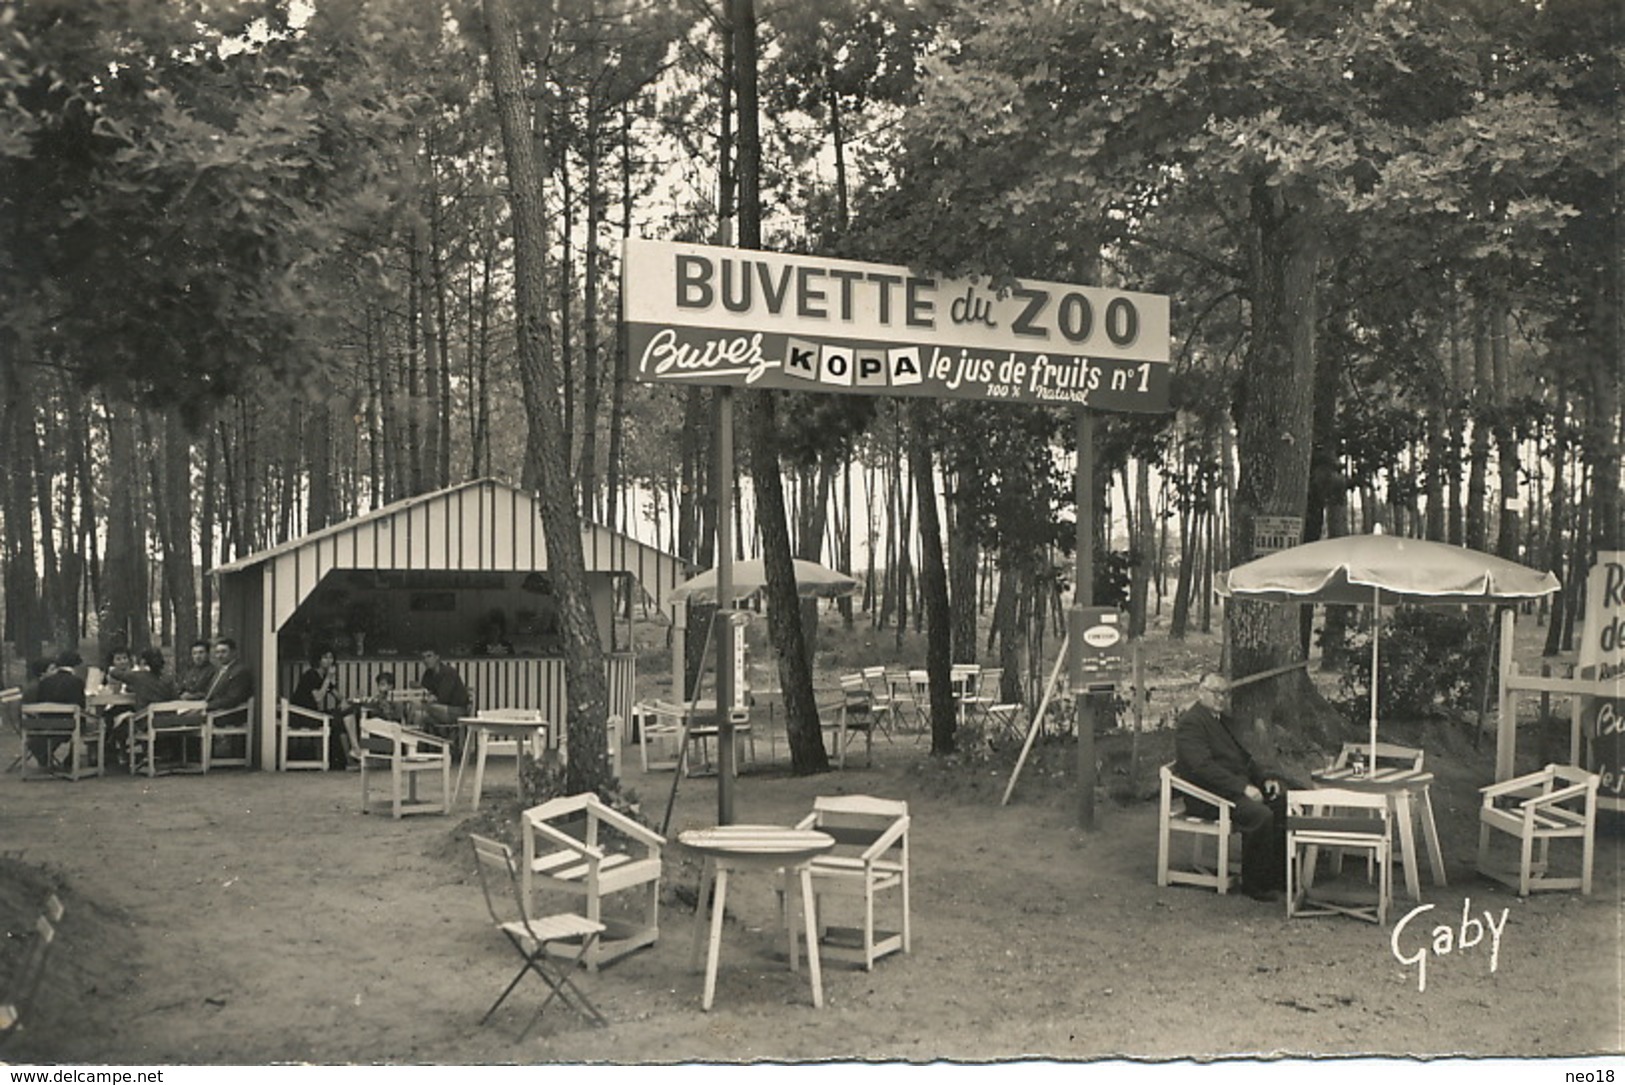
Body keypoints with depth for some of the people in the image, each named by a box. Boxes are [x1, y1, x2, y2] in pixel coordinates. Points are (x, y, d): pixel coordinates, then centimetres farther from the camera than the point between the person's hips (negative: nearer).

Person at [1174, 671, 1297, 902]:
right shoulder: (1190, 723, -13)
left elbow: (1243, 756, 24)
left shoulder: (1225, 719, 18)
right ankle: (1254, 884, -15)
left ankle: (1279, 875, 3)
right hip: (1208, 796, -10)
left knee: (1283, 802, -4)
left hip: (1238, 786, 10)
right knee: (1260, 814, -29)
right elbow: (1203, 766, -23)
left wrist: (1265, 777, 5)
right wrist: (1243, 787, -28)